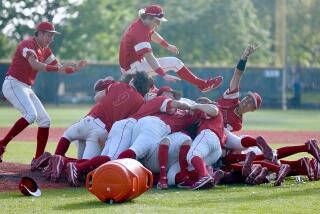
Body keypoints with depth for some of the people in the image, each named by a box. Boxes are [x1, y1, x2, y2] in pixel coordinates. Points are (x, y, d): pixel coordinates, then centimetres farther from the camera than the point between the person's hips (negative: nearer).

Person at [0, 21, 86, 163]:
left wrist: (75, 68, -7)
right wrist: (58, 68, -36)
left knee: (45, 120, 4)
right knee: (31, 115, -28)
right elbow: (35, 65, -30)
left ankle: (38, 160, 7)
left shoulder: (45, 50, 15)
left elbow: (60, 68, 11)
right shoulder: (28, 44, -13)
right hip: (13, 85, -10)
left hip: (26, 89, 10)